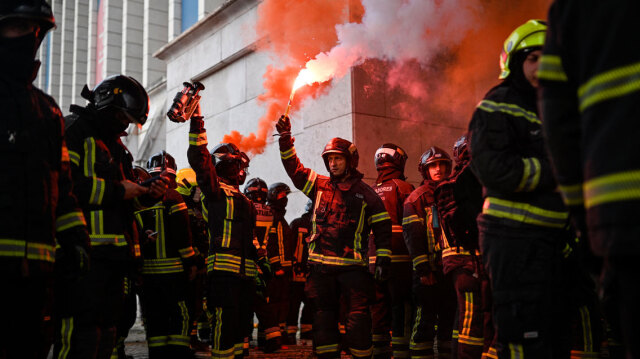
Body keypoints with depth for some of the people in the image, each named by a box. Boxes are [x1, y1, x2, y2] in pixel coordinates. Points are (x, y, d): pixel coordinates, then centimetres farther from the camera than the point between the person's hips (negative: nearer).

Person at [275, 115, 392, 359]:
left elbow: (382, 228, 5)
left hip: (352, 265, -3)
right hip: (321, 265, 3)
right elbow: (294, 169, 9)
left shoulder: (365, 194, 5)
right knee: (324, 314, 10)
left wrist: (383, 259, -1)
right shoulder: (319, 186, 12)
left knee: (358, 314, -5)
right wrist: (285, 139, -3)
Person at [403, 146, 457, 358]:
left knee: (450, 319, 9)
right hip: (429, 269, -5)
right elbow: (413, 236, -8)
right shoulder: (417, 198, 0)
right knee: (425, 320, -3)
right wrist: (422, 269, -15)